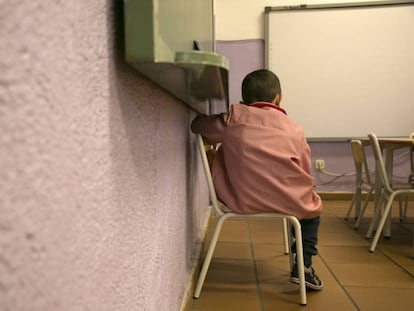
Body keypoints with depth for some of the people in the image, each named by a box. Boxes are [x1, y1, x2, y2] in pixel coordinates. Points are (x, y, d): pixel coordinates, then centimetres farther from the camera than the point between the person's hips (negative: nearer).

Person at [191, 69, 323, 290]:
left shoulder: (234, 117, 6)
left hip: (239, 199, 1)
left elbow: (198, 125, 17)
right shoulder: (294, 129, 8)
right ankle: (303, 266, 21)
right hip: (286, 201, 0)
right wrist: (303, 194, 24)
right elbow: (305, 172, 5)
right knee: (313, 205, 30)